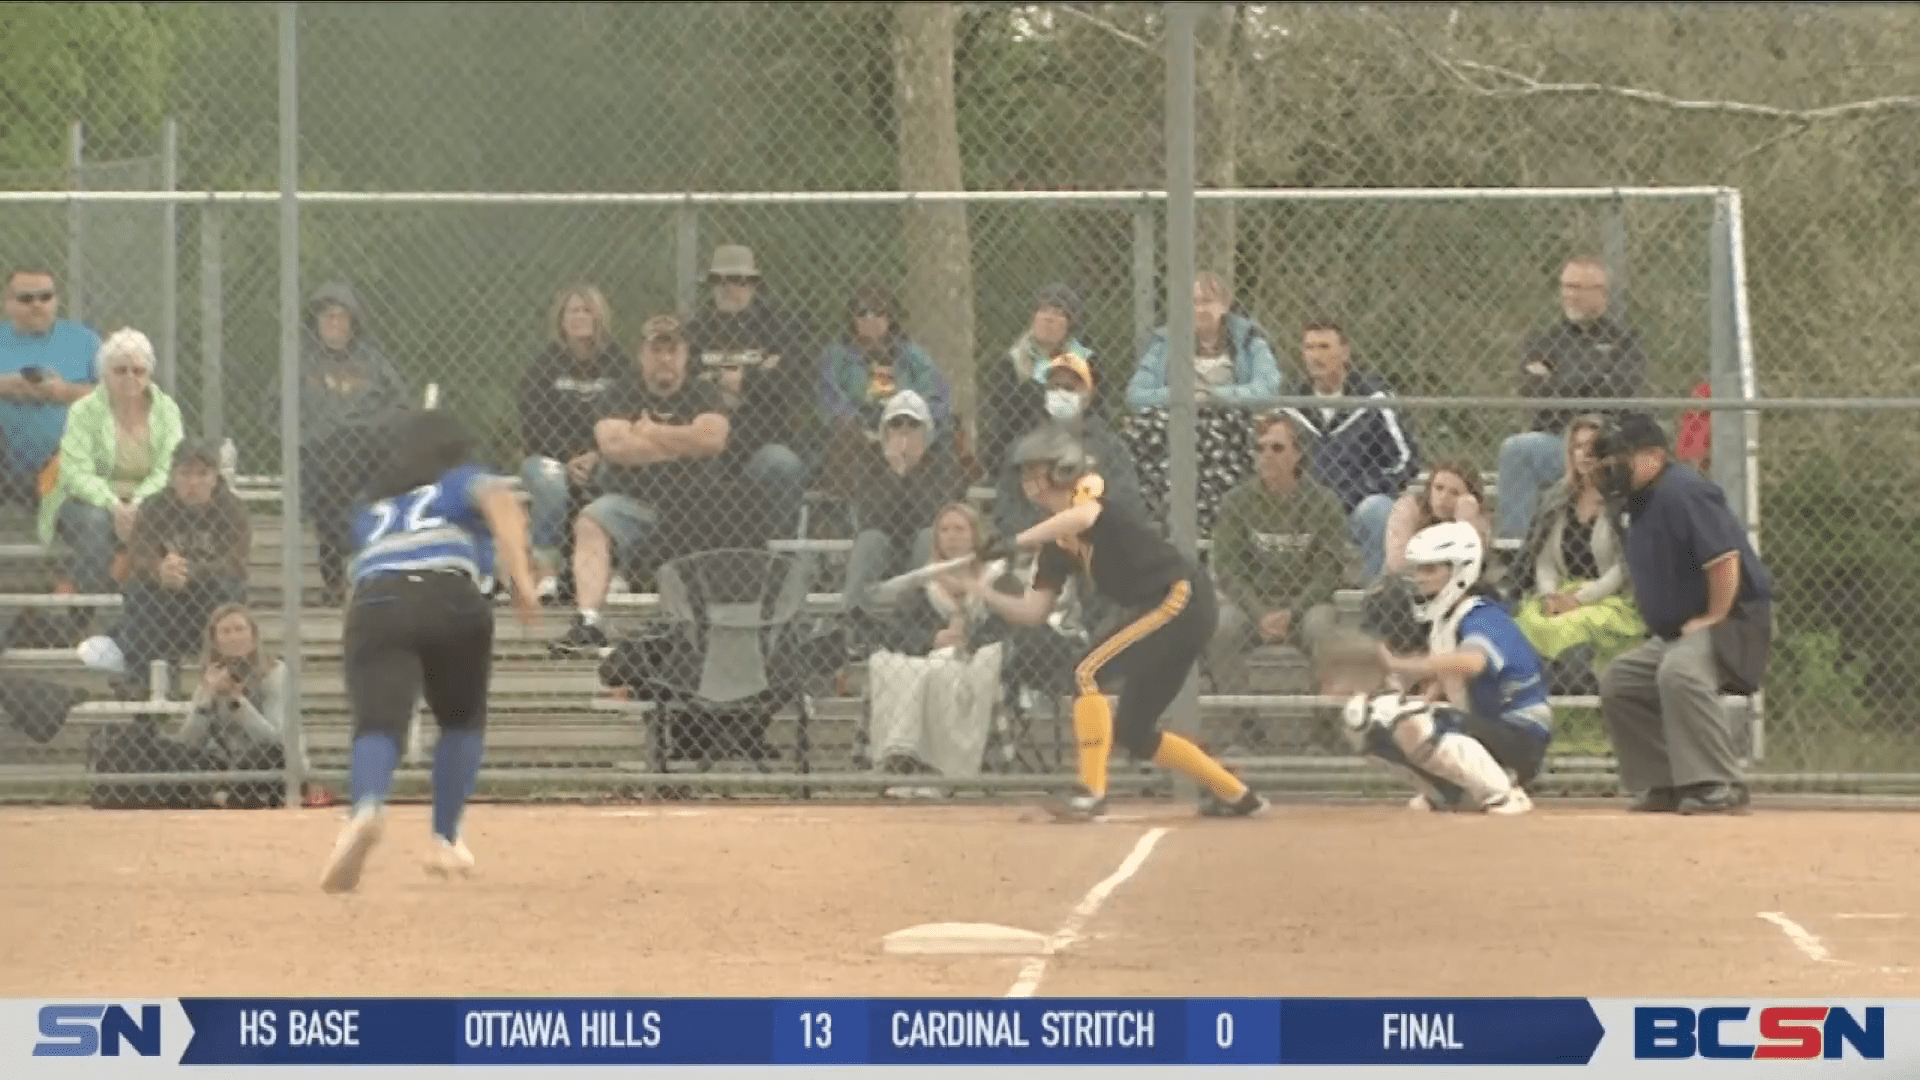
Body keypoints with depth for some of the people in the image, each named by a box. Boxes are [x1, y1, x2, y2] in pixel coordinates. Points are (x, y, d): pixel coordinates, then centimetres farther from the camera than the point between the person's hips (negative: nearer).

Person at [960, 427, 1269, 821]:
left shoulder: (1089, 493, -9)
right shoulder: (1058, 542, 14)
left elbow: (1083, 517, -36)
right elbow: (1033, 612, 12)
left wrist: (1015, 543, -35)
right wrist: (986, 595, -3)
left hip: (1182, 600, -10)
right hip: (1160, 611, 10)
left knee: (1088, 672, -19)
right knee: (1133, 732, 13)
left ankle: (1092, 793, -21)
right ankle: (1236, 795, 26)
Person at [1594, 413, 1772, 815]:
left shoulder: (1680, 492, -20)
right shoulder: (1640, 502, 12)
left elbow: (1724, 559, -27)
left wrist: (1714, 619, -23)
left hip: (1733, 618, -11)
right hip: (1676, 631, 11)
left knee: (1679, 670, -37)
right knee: (1619, 683, 12)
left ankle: (1720, 788, -37)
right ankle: (1666, 785, 14)